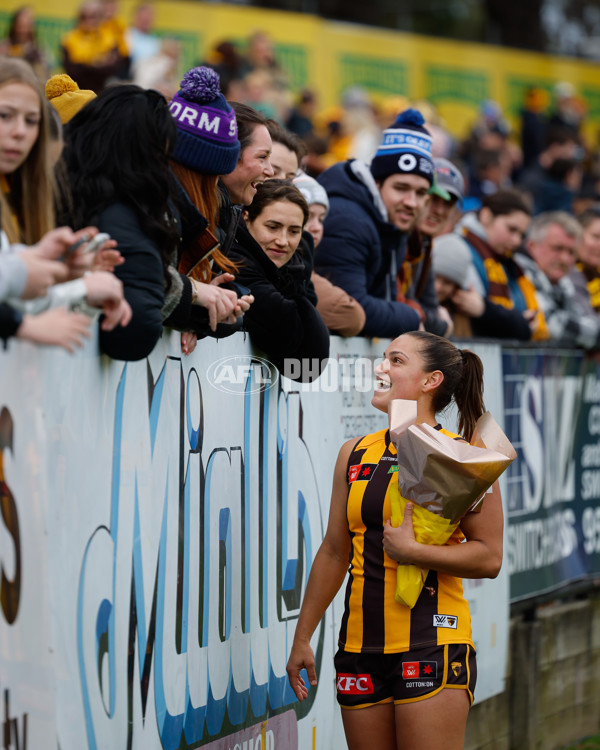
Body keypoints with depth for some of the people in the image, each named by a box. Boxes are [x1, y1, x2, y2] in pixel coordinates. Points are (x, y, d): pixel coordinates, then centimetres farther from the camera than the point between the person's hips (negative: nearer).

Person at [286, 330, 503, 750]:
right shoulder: (355, 454, 11)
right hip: (361, 647, 5)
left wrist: (411, 551, -18)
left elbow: (490, 558, -9)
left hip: (430, 645, -5)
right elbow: (334, 551, 17)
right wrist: (303, 639, 17)